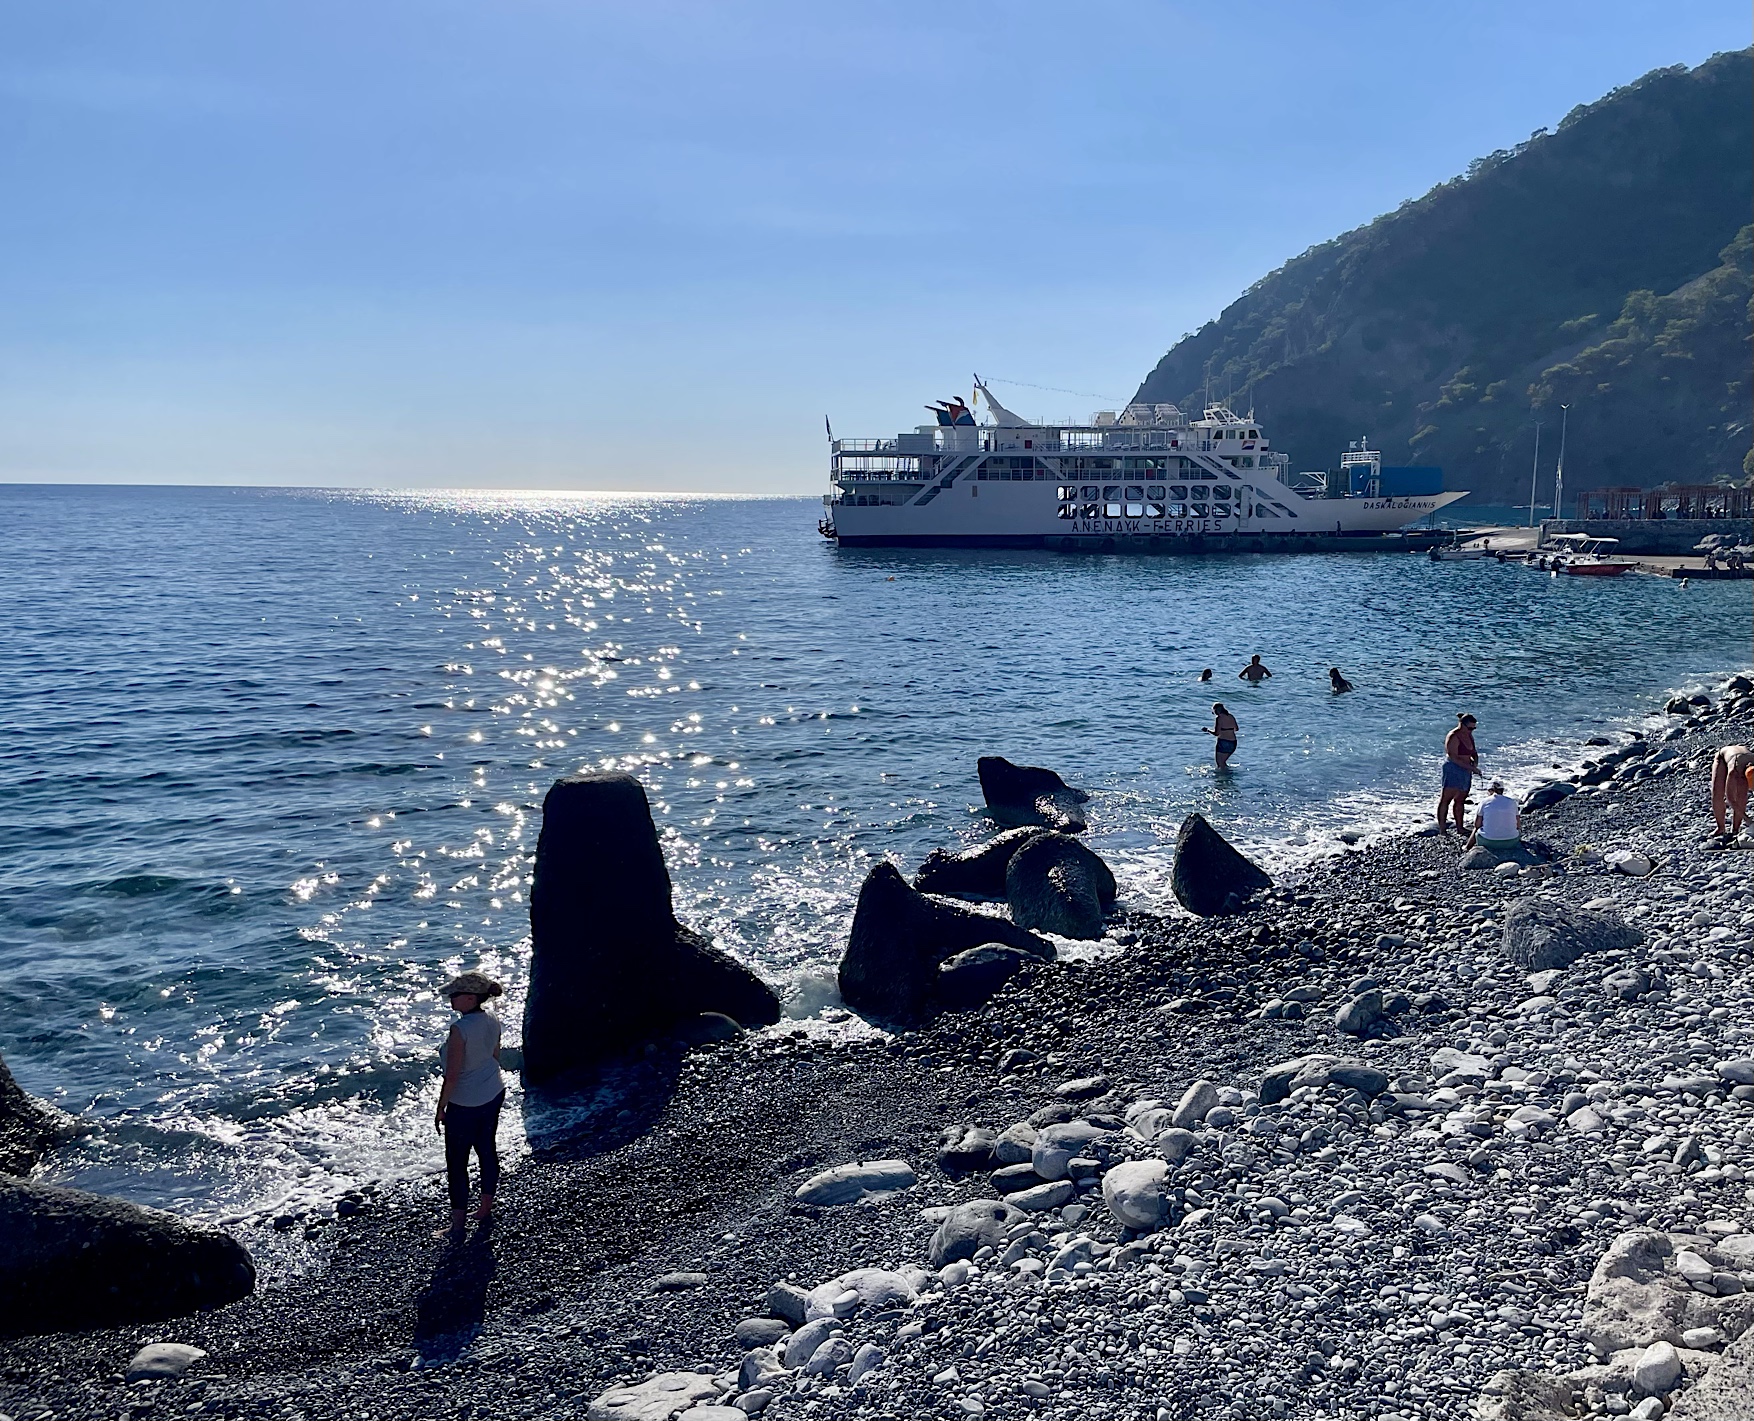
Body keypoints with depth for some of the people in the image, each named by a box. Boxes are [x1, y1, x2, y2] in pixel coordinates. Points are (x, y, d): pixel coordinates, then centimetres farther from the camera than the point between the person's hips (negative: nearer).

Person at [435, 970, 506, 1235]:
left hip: (464, 1105, -8)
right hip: (494, 1095, 8)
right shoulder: (493, 1021, -4)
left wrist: (441, 1109, -12)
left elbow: (452, 1075, -22)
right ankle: (486, 1209, 34)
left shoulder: (460, 1029, -27)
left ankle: (457, 1225, 14)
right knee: (487, 1150, 20)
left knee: (457, 1163, 5)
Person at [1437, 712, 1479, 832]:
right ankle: (1441, 827, -6)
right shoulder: (1453, 737, -15)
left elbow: (1474, 753, 19)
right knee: (1446, 799, -6)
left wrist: (1475, 763, -3)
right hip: (1453, 770, -8)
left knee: (1460, 800, 11)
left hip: (1465, 772, 8)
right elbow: (1454, 758, -21)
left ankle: (1460, 828, 16)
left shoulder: (1469, 736, 12)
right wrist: (1471, 768, -22)